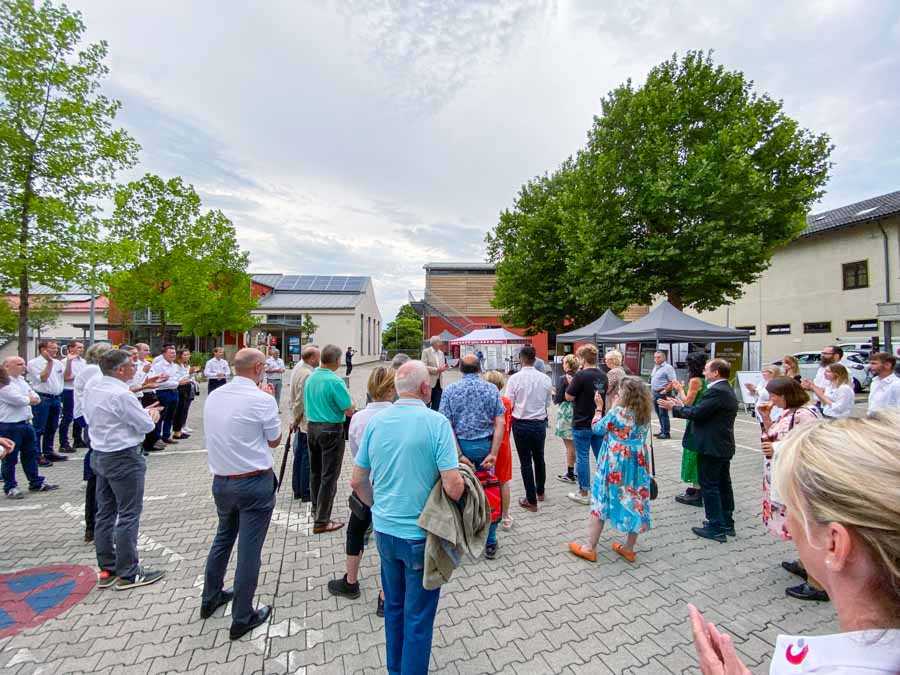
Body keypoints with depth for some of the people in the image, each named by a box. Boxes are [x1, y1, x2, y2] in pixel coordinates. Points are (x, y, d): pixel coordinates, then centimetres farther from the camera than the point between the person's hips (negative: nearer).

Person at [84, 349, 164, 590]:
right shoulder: (122, 395, -23)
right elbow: (146, 425, -16)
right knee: (128, 515, 2)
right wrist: (152, 415, 4)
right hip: (124, 459, -9)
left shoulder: (91, 389, 3)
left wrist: (143, 412, 9)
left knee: (104, 513, 16)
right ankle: (127, 574, 12)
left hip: (99, 455, 9)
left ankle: (106, 570, 28)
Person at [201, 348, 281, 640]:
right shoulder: (262, 400, -19)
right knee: (249, 549, 8)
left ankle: (210, 598, 45)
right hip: (254, 483, -6)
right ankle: (242, 618, 22)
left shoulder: (213, 396, 0)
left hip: (221, 481, 7)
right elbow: (274, 441, -5)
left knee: (223, 537, 27)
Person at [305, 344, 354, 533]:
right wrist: (349, 401, 1)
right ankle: (322, 521, 8)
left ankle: (317, 508, 37)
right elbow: (349, 411, -19)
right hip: (331, 430, -7)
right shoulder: (335, 381, -21)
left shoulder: (310, 378, 2)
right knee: (329, 475, 2)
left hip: (311, 426, 8)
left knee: (315, 471, 21)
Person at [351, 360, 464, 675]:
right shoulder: (437, 423, -19)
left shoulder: (375, 422, -4)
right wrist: (462, 485, -1)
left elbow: (357, 481, 2)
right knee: (418, 616, 14)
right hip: (421, 534, -5)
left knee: (393, 606, 26)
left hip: (384, 530, 6)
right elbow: (453, 487, -23)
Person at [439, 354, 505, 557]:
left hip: (460, 445, 0)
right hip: (485, 445, 0)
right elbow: (500, 422, -8)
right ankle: (490, 543, 23)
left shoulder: (450, 390, -3)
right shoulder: (491, 389, -1)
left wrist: (458, 455, -9)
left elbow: (446, 425, -10)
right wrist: (493, 453, -9)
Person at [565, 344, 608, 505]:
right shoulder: (603, 376, 5)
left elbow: (569, 396, -14)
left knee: (582, 457, 4)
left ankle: (583, 493, 13)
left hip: (582, 424, -7)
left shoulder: (581, 375, -18)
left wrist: (571, 382, -2)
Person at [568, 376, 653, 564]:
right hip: (637, 464, 6)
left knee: (601, 501, 5)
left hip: (615, 464, -6)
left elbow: (597, 429, -6)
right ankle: (629, 548, 28)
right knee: (635, 502, 15)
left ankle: (590, 548, 14)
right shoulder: (645, 414, 1)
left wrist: (599, 408, 3)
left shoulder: (617, 412, -18)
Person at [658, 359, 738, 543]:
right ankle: (727, 523, 28)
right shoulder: (727, 390, 12)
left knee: (709, 486, -1)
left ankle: (716, 528, 6)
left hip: (711, 447, -10)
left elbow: (697, 413, -22)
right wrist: (682, 406, 11)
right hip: (723, 446, 10)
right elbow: (704, 410, 12)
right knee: (723, 484, 17)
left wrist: (674, 408, -10)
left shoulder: (717, 391, -21)